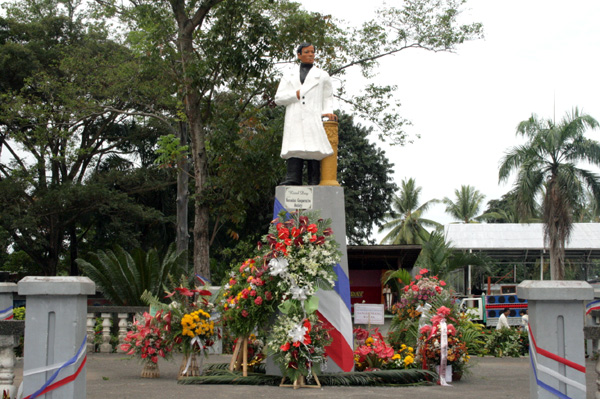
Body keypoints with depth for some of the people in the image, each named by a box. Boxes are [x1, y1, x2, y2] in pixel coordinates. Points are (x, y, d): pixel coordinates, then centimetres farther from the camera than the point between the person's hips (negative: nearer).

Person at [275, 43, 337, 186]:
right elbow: (278, 98, 13)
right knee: (294, 147, -15)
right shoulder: (289, 75, 22)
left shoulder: (322, 76, 20)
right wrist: (296, 94, -2)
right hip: (294, 119, 1)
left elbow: (328, 97, 20)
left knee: (314, 148, -13)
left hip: (314, 117, -1)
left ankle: (315, 182, -18)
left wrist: (328, 111, 0)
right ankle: (293, 178, -23)